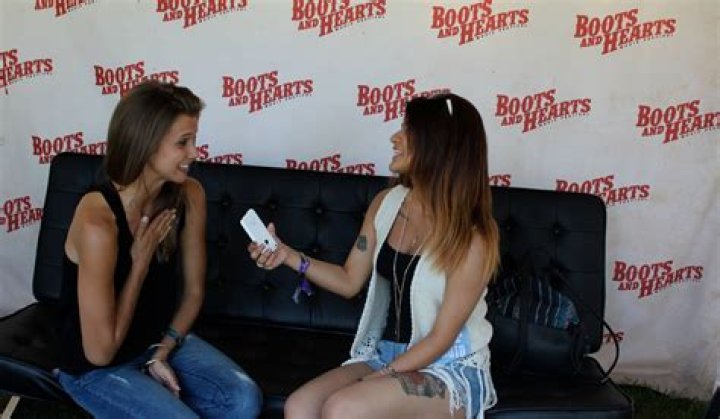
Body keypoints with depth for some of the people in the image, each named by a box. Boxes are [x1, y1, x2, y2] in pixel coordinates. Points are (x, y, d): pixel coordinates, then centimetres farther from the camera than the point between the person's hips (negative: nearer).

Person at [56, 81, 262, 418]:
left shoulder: (188, 195, -12)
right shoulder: (98, 221, -30)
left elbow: (194, 291, 2)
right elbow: (100, 351, -25)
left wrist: (161, 354, -8)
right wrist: (141, 261, -23)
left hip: (162, 340, 5)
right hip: (96, 369, -5)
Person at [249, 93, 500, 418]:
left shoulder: (472, 238, -18)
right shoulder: (386, 204, 1)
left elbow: (441, 338, -15)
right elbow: (350, 282, 10)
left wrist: (380, 378, -17)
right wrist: (289, 256, -3)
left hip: (451, 371, -5)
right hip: (386, 354, 6)